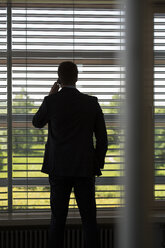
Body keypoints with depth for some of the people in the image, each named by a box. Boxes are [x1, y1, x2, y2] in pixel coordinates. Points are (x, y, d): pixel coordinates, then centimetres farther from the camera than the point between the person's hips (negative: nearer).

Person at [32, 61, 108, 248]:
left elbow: (37, 123, 14)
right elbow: (102, 138, 2)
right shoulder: (91, 103, -1)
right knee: (89, 218, 5)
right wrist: (98, 165, 12)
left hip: (58, 169, 0)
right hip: (85, 169, 0)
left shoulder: (51, 101, -5)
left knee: (58, 218, 5)